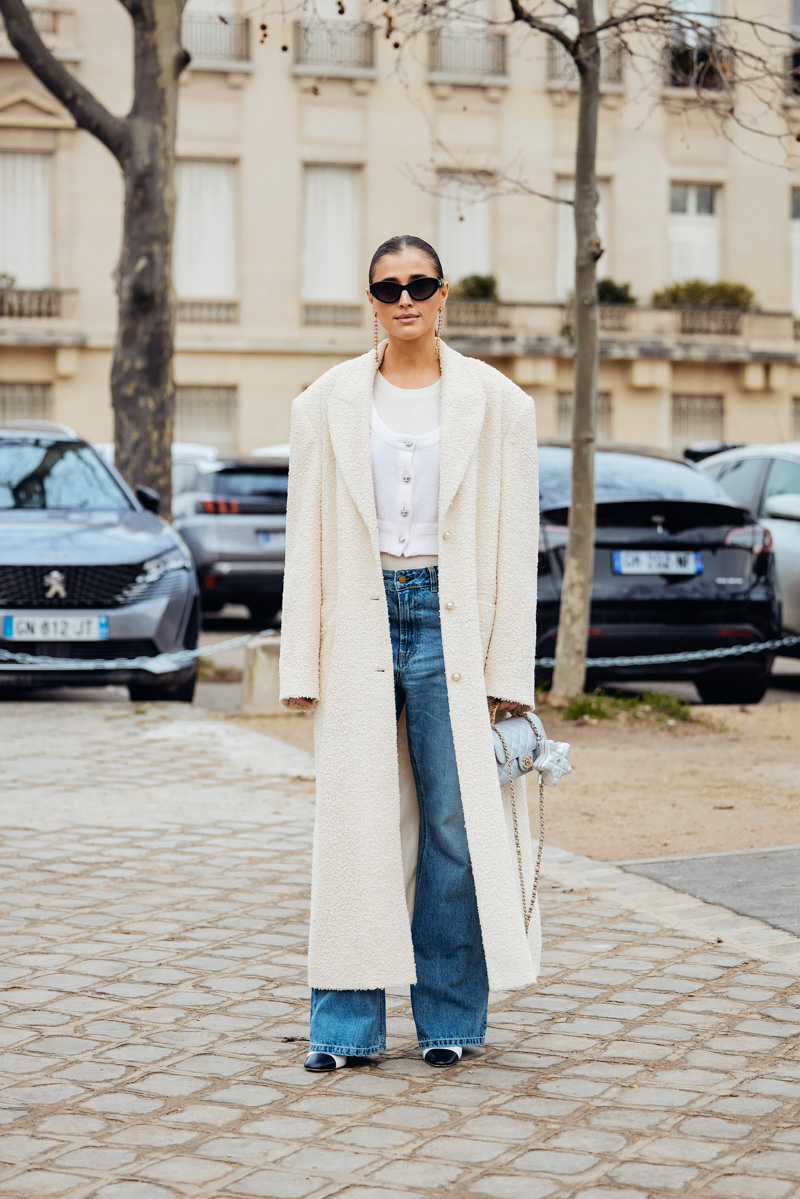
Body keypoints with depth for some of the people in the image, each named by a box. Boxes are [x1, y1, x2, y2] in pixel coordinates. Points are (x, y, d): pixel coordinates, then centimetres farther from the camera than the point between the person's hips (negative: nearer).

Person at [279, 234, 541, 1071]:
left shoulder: (495, 403, 3)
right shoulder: (328, 403, 7)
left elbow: (516, 545, 2)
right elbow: (306, 540, 7)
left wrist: (508, 671, -4)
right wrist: (301, 668, 2)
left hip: (452, 619, -1)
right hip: (360, 624, 1)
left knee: (456, 825, -1)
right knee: (354, 824, 1)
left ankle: (449, 1018, 12)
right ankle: (345, 1023, 10)